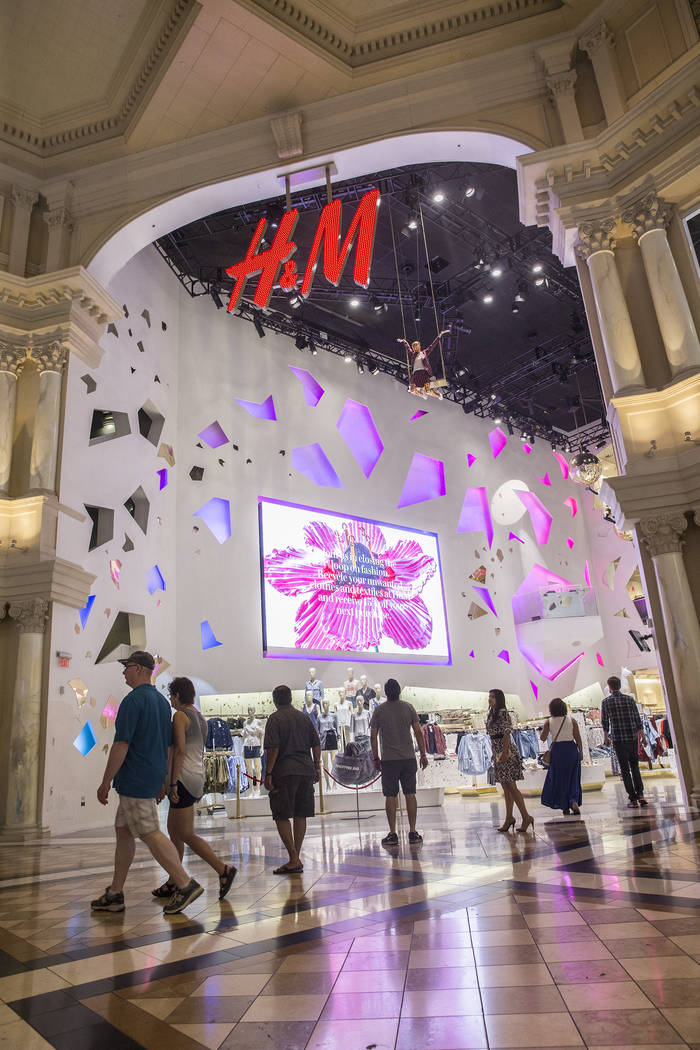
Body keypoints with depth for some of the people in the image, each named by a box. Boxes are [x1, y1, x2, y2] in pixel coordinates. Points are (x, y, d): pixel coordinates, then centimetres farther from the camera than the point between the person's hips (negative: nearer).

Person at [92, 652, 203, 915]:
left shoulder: (133, 700, -15)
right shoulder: (162, 701, 14)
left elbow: (121, 745, -19)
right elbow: (167, 746, 18)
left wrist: (105, 783, -13)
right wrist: (162, 780, 23)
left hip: (135, 781, -9)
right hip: (152, 777, 9)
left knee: (150, 833, -5)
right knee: (123, 832, 15)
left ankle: (185, 884, -4)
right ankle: (115, 894, 21)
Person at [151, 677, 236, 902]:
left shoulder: (180, 716, -11)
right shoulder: (200, 718, 15)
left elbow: (180, 750, -20)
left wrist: (173, 782, -19)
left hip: (183, 778, -9)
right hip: (196, 777, 9)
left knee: (186, 835, -5)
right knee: (174, 831, 17)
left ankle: (224, 869, -10)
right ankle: (173, 883, 23)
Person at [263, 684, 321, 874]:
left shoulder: (274, 719, -4)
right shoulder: (304, 717, 13)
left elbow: (273, 748, -13)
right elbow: (316, 744, 12)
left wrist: (268, 773, -9)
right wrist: (317, 768, 19)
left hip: (284, 772, -6)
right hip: (306, 770, 6)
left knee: (281, 816, 1)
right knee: (300, 815, 12)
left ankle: (294, 860, -3)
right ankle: (296, 858, 17)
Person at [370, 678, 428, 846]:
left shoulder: (379, 710, -1)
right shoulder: (408, 707, 2)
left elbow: (373, 737, -1)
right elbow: (418, 733, 1)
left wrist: (375, 758, 7)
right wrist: (423, 755, 7)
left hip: (389, 759, -1)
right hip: (408, 757, 2)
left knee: (390, 796, 2)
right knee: (410, 794, 7)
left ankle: (392, 834, 3)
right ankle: (413, 832, 9)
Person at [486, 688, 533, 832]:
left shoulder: (503, 713, -12)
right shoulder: (491, 715, 15)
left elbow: (506, 734, -17)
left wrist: (504, 753, -22)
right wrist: (495, 754, 18)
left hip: (505, 752, -9)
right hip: (498, 753, 9)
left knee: (510, 786, -8)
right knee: (506, 787, 11)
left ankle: (526, 817, -2)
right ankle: (509, 818, 17)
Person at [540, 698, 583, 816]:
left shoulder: (549, 722, -4)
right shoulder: (572, 720, -2)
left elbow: (542, 738, -3)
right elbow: (578, 738, -2)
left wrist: (543, 729, 14)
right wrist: (581, 752, 6)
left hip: (557, 750, 0)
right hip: (571, 749, 0)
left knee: (559, 779, 10)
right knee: (573, 777, 12)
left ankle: (565, 807, 13)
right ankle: (574, 801, -7)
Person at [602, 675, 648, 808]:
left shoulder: (606, 702, -3)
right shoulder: (630, 699, 2)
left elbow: (605, 722, 4)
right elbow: (638, 719, 3)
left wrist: (605, 737, 20)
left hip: (618, 739, -2)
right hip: (633, 738, 2)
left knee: (625, 769, 5)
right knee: (635, 766, 16)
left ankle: (633, 799, 2)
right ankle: (640, 794, 4)